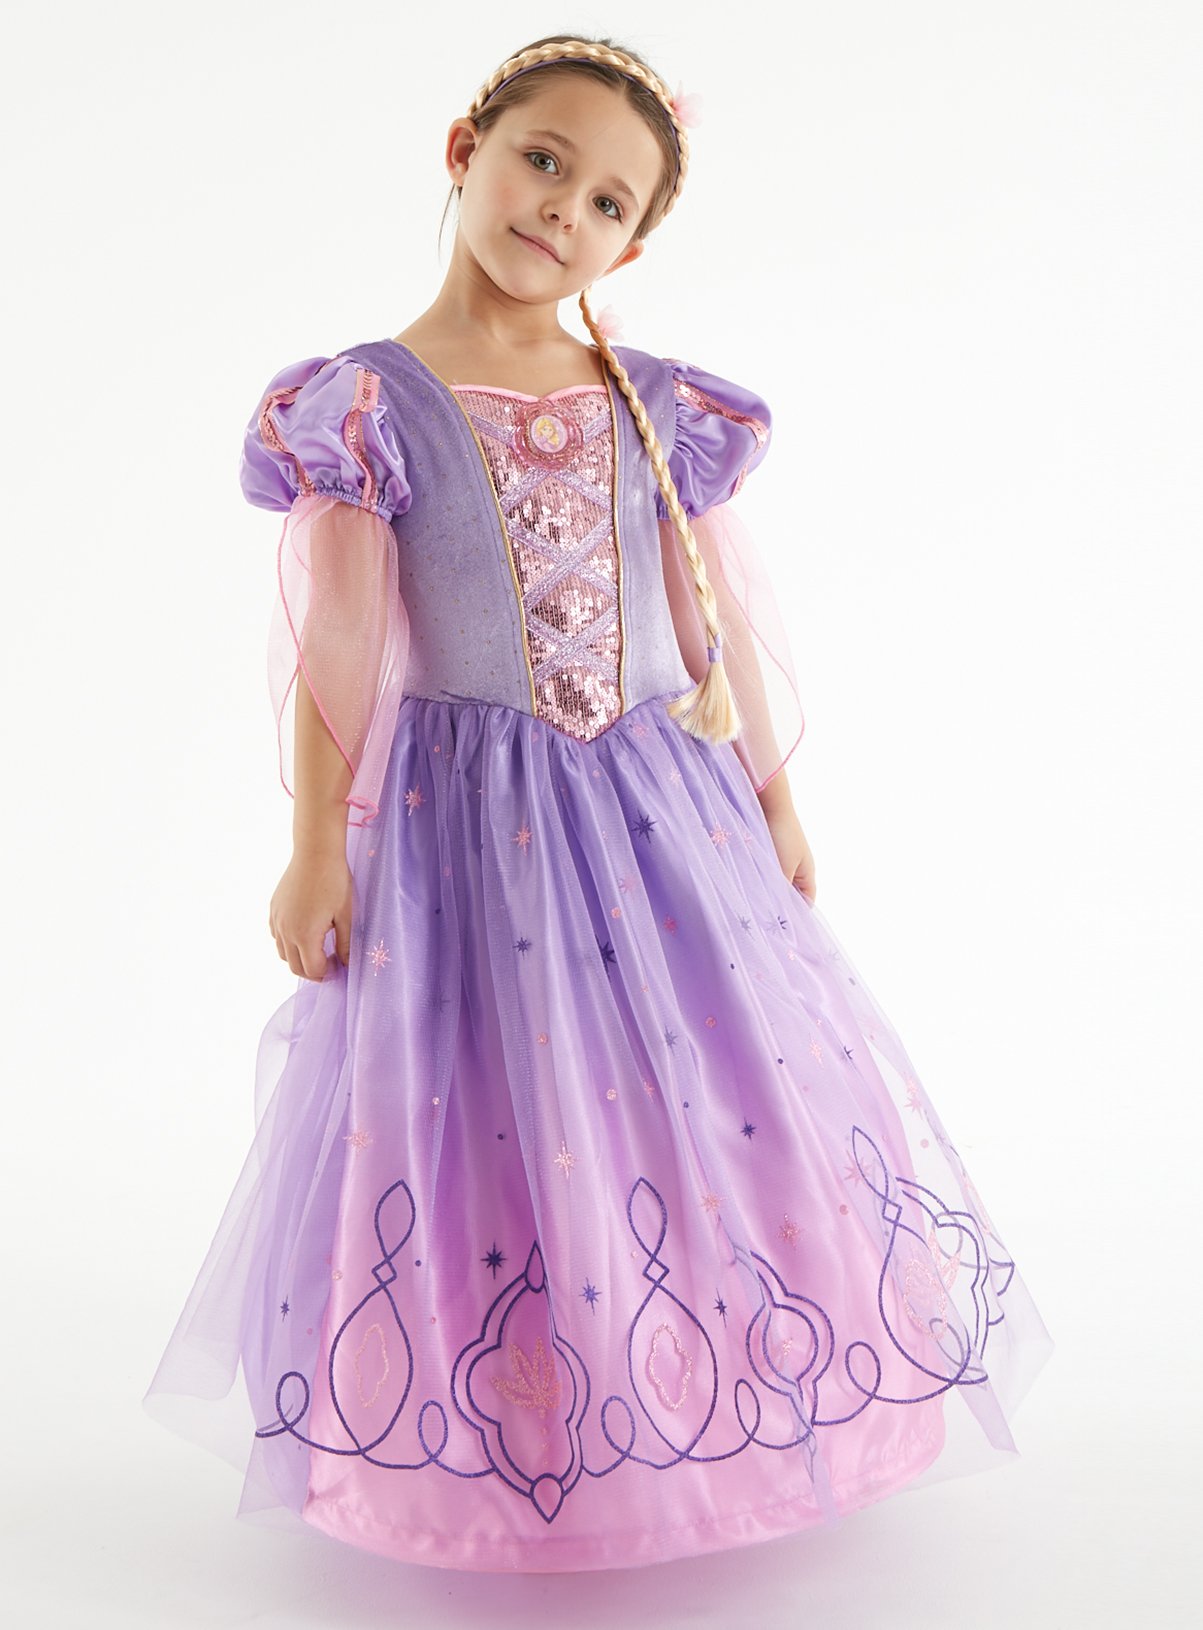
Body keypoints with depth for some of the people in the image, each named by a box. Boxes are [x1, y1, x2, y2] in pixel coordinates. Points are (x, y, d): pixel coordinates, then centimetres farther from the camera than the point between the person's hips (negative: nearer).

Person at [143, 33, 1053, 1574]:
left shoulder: (660, 409, 4)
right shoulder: (365, 406, -6)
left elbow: (722, 623, 9)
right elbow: (332, 655, -5)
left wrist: (776, 802, 10)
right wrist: (316, 849, -5)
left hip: (667, 800, 4)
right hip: (467, 822, -3)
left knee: (733, 1097, 10)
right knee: (493, 1125, 6)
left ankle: (712, 1399, 34)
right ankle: (513, 1430, 29)